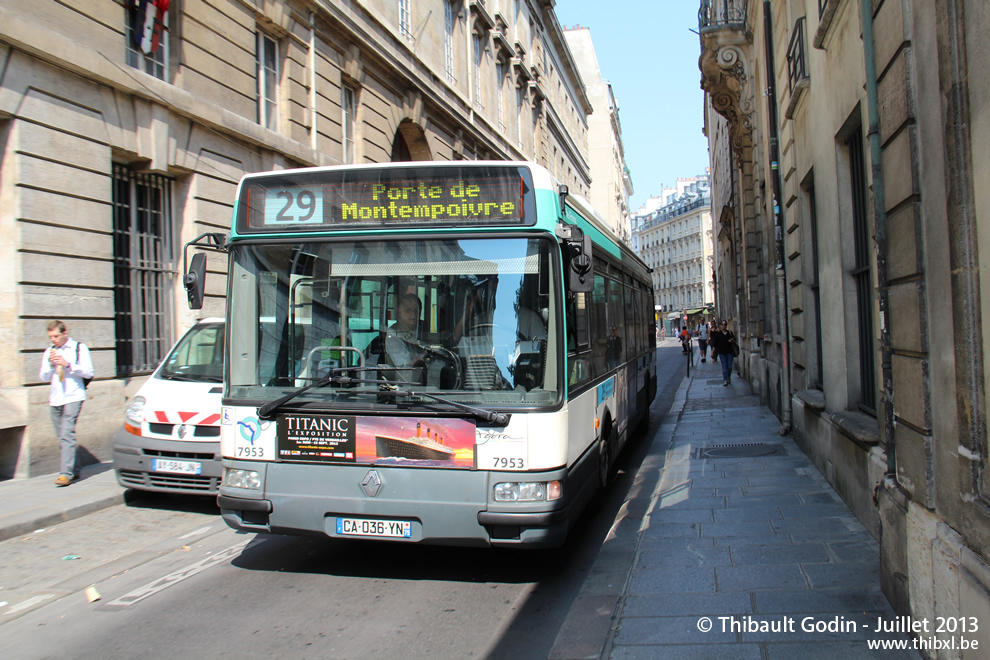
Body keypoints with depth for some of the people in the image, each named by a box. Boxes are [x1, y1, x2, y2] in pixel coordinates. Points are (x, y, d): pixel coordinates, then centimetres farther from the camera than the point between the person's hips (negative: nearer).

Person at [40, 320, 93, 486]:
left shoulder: (79, 348, 2)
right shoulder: (49, 352, 15)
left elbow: (88, 372, -4)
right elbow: (43, 377, 13)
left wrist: (67, 364, -15)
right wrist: (51, 364, -6)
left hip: (73, 397, -5)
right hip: (55, 399, 5)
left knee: (67, 434, -16)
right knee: (61, 437, 7)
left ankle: (66, 473, -19)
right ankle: (73, 470, 17)